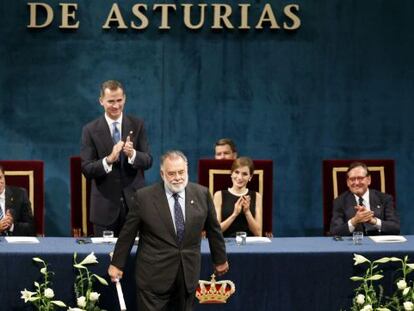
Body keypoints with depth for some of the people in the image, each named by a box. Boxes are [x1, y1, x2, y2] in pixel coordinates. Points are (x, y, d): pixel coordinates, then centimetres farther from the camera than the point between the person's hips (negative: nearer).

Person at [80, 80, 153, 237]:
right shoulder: (90, 130, -1)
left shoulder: (137, 125, 4)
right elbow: (86, 170, -7)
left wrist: (132, 154, -22)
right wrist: (109, 160, -24)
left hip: (134, 201, 1)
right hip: (105, 205, -1)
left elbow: (148, 161, -1)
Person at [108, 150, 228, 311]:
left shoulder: (202, 194, 0)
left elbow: (213, 229, 13)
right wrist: (116, 264, 7)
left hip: (188, 273, 3)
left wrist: (220, 259, 21)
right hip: (154, 274, -3)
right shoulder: (144, 197, -7)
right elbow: (127, 233, 1)